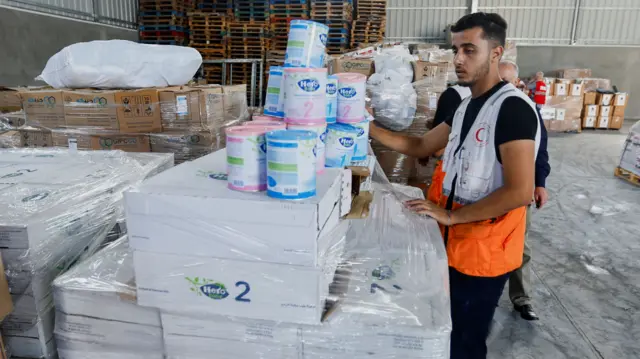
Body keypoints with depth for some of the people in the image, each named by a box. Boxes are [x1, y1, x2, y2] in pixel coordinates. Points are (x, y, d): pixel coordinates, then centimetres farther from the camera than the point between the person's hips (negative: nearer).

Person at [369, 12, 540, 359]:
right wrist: (368, 127, 1)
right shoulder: (467, 105, 9)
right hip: (456, 244, 8)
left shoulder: (513, 107, -20)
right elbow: (420, 146, 12)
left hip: (484, 251, -8)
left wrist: (450, 215, -21)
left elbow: (520, 192, -27)